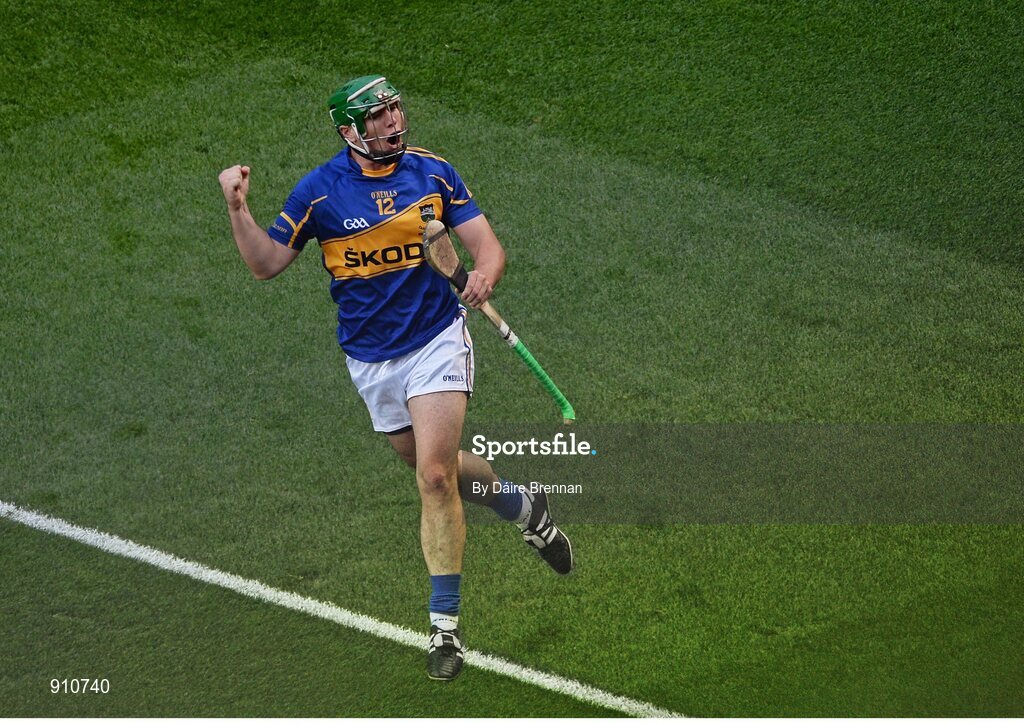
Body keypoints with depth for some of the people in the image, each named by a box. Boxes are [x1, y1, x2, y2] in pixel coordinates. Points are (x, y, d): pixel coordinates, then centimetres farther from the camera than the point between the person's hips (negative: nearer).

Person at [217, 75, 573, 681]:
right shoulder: (319, 190, -6)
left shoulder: (433, 171, -4)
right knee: (433, 469, 14)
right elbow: (266, 263, -4)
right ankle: (523, 506, 45)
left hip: (437, 340, -2)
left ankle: (445, 625, -8)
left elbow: (487, 245, -2)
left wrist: (485, 275, -25)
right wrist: (238, 208, -21)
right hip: (371, 360, 2)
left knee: (434, 476, -15)